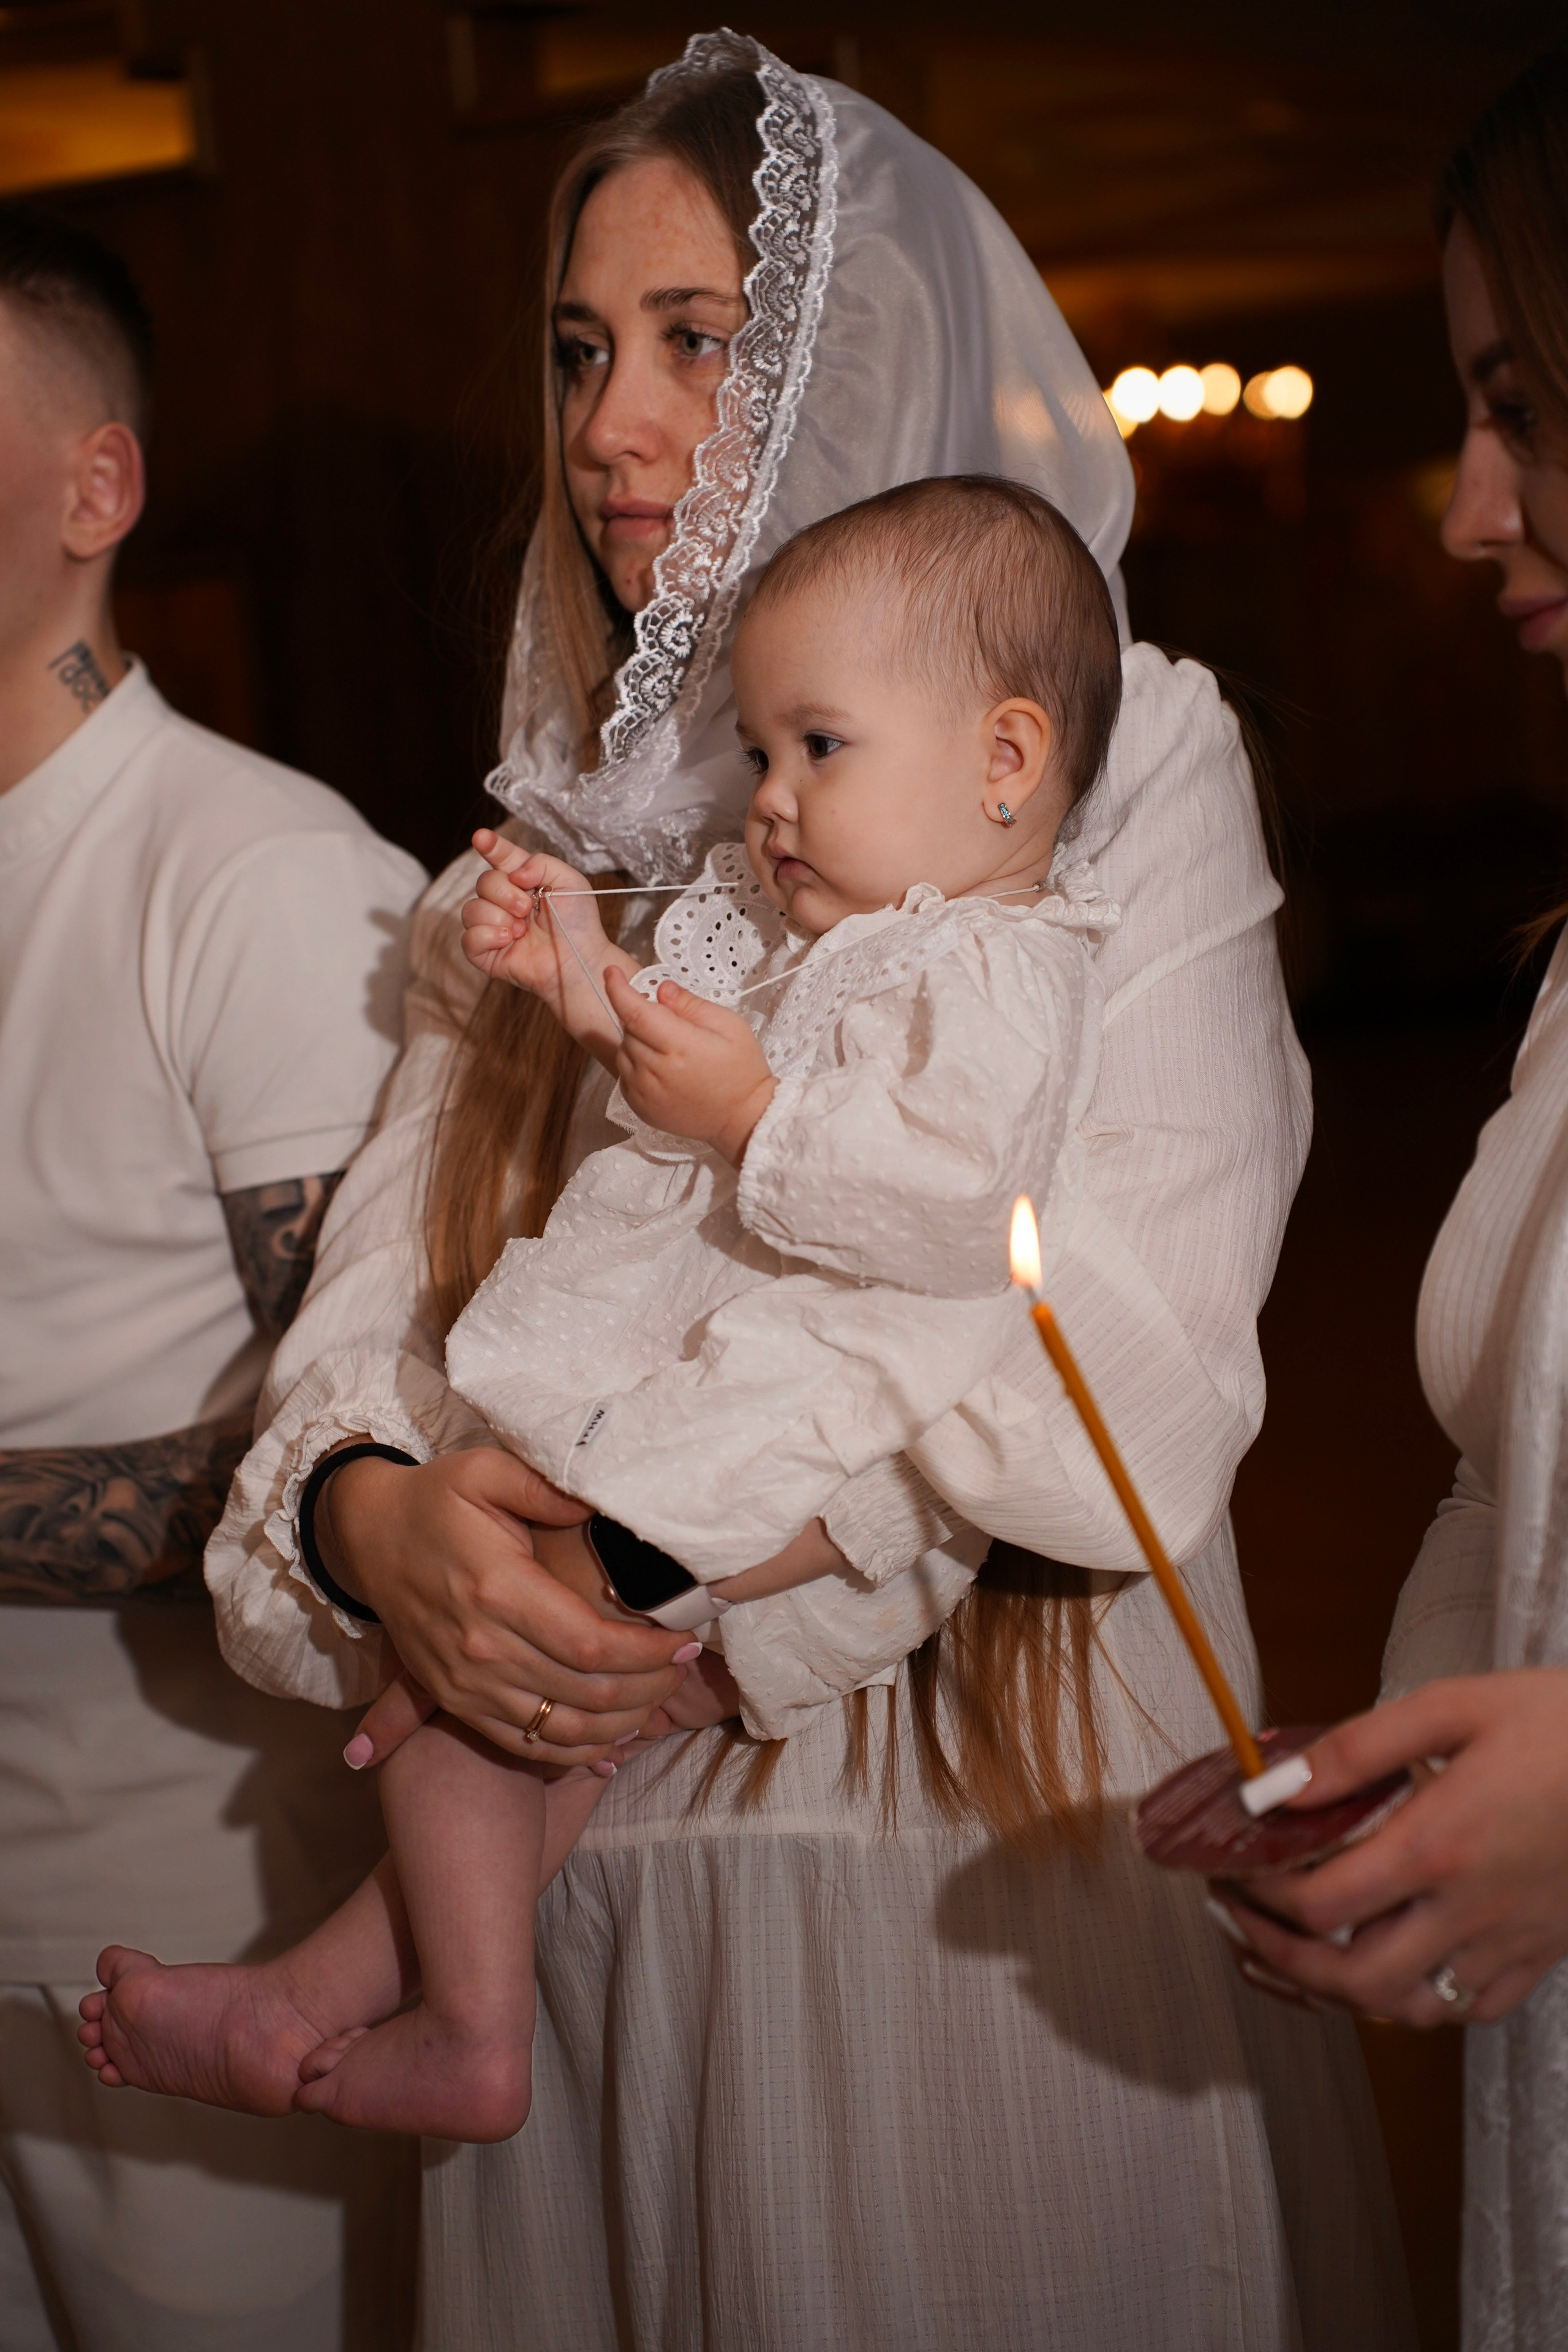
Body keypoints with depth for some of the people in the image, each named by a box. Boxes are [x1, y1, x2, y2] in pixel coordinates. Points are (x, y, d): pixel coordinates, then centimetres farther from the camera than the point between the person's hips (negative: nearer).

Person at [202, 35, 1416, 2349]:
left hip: (1008, 1830, -4)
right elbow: (379, 1295, 5)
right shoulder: (545, 847, 11)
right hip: (592, 1828, 4)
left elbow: (1132, 1389, -15)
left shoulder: (1122, 752, -4)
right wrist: (372, 1513, -17)